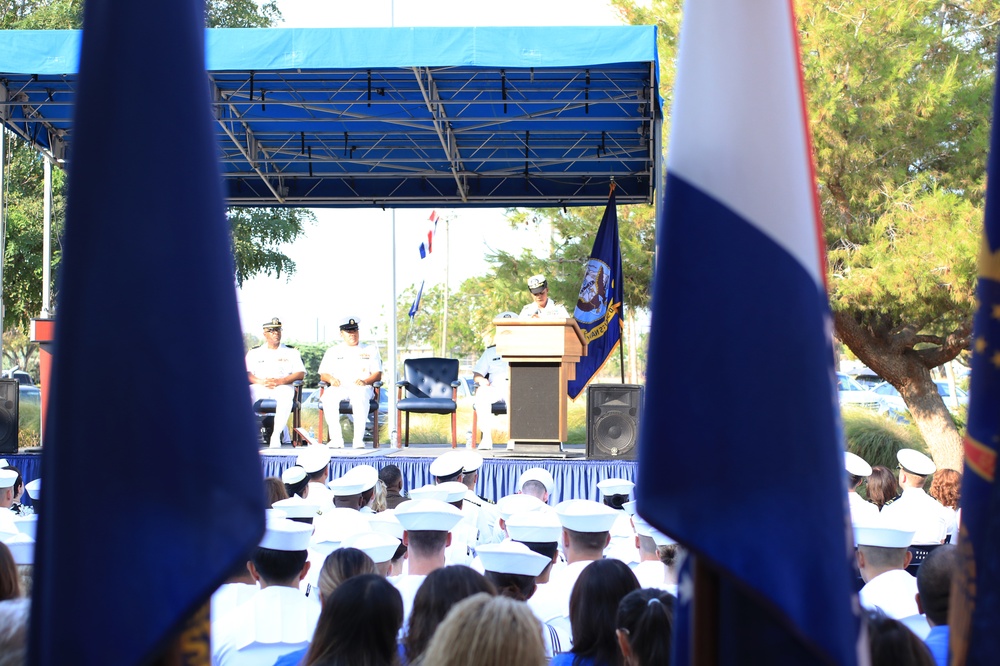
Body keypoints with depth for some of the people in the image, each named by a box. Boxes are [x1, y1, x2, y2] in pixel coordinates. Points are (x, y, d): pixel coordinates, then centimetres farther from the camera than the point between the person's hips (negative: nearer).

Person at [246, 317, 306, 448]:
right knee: (247, 393, -34)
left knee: (286, 393, -38)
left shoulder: (291, 352, 17)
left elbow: (301, 373, 4)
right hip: (259, 387, 1)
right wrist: (261, 381, -15)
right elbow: (246, 373, 6)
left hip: (282, 387, -1)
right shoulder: (254, 352, 19)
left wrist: (280, 381, -12)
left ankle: (276, 435, -39)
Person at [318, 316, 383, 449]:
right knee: (328, 396, -35)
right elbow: (323, 374, 17)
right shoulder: (333, 351, 24)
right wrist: (331, 379, -8)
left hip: (361, 389, -2)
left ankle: (359, 439, -43)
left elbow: (377, 374, 10)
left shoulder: (370, 350, 20)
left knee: (360, 396, -40)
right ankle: (336, 439, -37)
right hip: (339, 388, 2)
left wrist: (365, 381, -11)